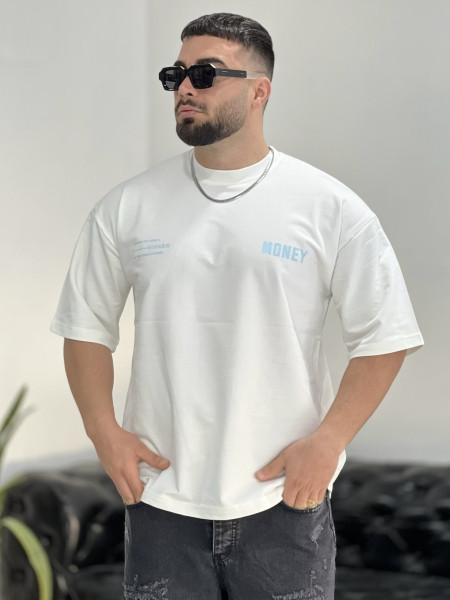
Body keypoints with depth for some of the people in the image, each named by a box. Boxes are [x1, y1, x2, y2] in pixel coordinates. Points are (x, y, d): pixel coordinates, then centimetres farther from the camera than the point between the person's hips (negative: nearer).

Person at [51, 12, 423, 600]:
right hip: (160, 497, 2)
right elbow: (86, 325, 11)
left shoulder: (330, 207, -3)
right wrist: (104, 432, -1)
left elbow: (383, 336, -1)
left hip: (285, 499, -1)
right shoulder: (128, 207, 3)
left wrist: (327, 441, -9)